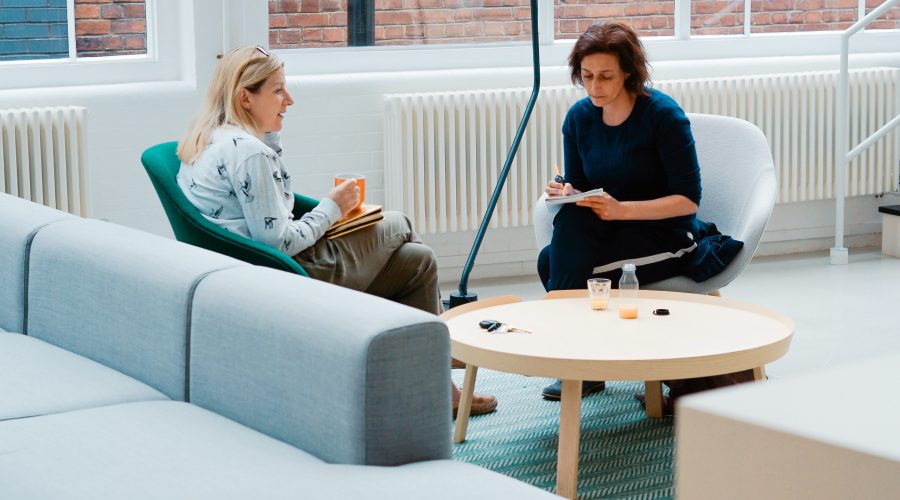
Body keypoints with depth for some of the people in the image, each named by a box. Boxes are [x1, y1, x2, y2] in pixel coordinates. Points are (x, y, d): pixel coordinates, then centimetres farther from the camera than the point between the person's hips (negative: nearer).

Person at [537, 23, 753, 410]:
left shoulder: (663, 114, -15)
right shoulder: (579, 117, 1)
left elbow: (688, 200, -17)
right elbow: (577, 189, 7)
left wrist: (622, 210, -29)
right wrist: (566, 193, -18)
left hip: (666, 239, -5)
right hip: (607, 235, 6)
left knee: (554, 263, -28)